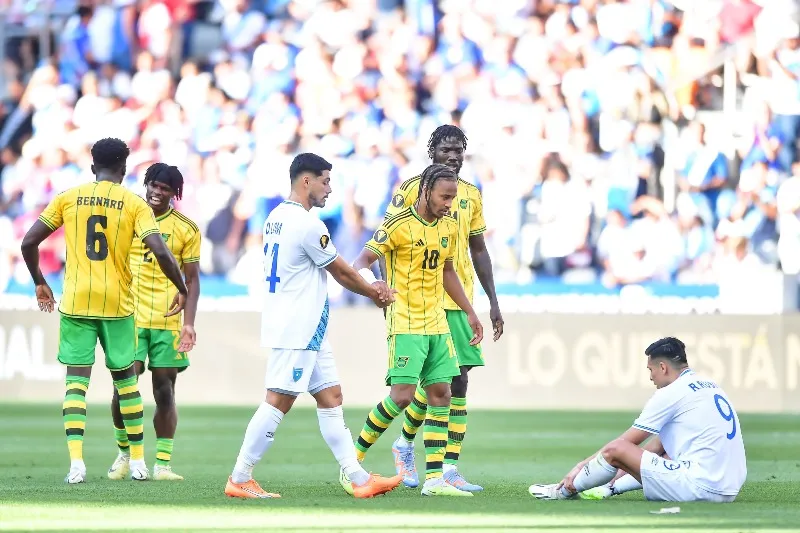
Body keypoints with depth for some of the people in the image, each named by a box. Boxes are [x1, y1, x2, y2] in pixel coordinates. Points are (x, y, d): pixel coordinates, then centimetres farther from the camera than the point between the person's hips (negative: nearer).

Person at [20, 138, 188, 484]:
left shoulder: (68, 198, 3)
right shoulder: (134, 204, -2)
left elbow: (29, 242, 2)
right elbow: (160, 252, -13)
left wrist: (40, 283, 17)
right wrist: (182, 290, 2)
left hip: (75, 302, 0)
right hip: (117, 303, 0)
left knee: (76, 380, 0)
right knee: (125, 378, 16)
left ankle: (76, 462, -15)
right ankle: (138, 461, 19)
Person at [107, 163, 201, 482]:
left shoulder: (186, 229, 3)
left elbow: (192, 280, 5)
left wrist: (189, 323, -6)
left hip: (168, 322, 0)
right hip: (129, 318, 0)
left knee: (165, 392, 1)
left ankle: (162, 464, 6)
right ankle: (124, 452, 14)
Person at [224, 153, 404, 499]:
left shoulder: (276, 217, 14)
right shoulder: (307, 224, -17)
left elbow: (331, 272, 17)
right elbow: (341, 272, -5)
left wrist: (369, 289, 12)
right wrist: (374, 293, 12)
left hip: (306, 331, 10)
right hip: (296, 331, -10)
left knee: (331, 398, 9)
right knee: (278, 403, -8)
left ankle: (359, 479, 9)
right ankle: (239, 480, -5)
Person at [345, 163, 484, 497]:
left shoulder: (449, 228, 9)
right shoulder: (398, 225, -12)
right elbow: (361, 263, -13)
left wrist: (470, 313, 25)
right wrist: (371, 283, -36)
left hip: (436, 324, 7)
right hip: (405, 325, -7)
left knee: (441, 394, 1)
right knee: (402, 395, -14)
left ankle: (434, 479, 2)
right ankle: (352, 462, 2)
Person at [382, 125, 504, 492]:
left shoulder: (472, 195, 12)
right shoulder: (411, 189, -4)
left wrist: (493, 302, 15)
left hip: (460, 302, 5)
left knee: (458, 381, 0)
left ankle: (449, 469, 2)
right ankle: (405, 443, 17)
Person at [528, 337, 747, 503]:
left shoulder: (670, 394, -6)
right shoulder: (709, 386, 20)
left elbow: (624, 443, 2)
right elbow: (658, 446, 27)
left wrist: (581, 466, 13)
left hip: (700, 485, -9)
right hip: (729, 489, 9)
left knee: (615, 451, -2)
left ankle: (566, 490, 20)